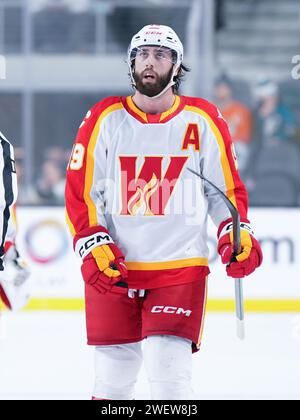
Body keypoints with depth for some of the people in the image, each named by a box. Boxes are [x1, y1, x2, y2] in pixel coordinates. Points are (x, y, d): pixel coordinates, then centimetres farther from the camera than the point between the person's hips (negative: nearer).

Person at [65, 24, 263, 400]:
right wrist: (93, 246, -9)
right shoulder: (105, 119, 1)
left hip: (180, 267, -1)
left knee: (168, 371, -14)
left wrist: (237, 234, -7)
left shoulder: (204, 121, 1)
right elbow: (80, 192, 3)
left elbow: (228, 189, 10)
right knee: (113, 378, 8)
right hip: (113, 269, 1)